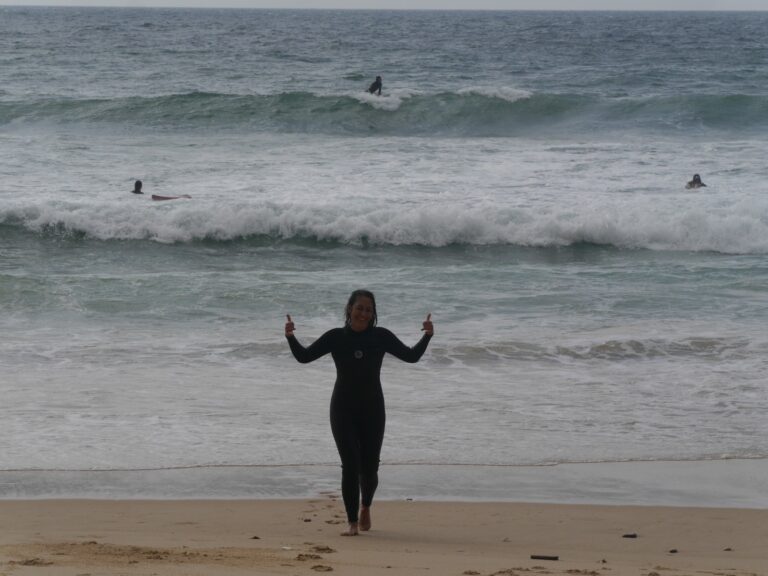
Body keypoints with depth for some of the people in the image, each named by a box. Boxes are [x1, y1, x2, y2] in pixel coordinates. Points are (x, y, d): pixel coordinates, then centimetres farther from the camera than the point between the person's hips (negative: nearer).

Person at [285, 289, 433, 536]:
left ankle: (365, 507, 35)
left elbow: (411, 356, 1)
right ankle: (352, 522, -2)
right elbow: (304, 356, 1)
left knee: (369, 468, 4)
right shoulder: (336, 337, -1)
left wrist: (427, 336, -13)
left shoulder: (381, 337, 0)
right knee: (350, 466, -10)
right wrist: (291, 337, -16)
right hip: (343, 411, -1)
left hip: (372, 410, 1)